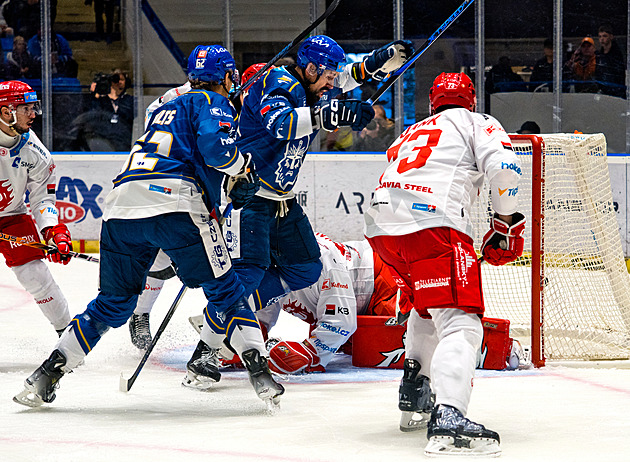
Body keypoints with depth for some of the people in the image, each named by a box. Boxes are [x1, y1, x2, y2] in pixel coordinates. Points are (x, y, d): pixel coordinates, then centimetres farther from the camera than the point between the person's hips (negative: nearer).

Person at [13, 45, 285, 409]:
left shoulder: (169, 108, 35)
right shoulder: (214, 103, 11)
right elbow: (215, 146, -9)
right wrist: (243, 168, 8)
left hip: (122, 204, 7)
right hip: (176, 205, -7)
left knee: (114, 303, 17)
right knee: (225, 289, 4)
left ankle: (46, 376, 12)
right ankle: (259, 370, -7)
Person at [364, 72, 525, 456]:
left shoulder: (411, 134, 37)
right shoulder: (476, 123, 18)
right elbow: (503, 165, -2)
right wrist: (506, 223, 8)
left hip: (381, 227, 7)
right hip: (433, 223, -7)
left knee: (430, 304, 34)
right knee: (460, 322, -16)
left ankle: (414, 389, 37)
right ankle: (448, 419, -37)